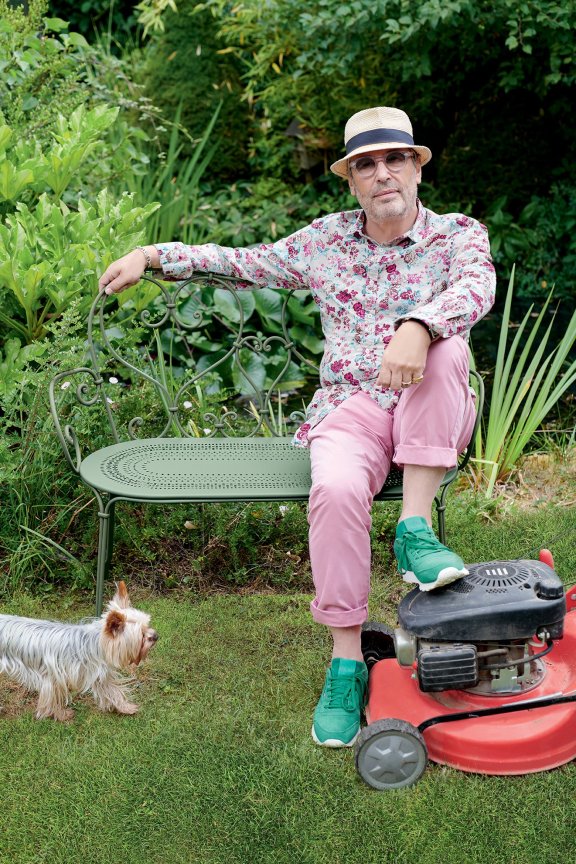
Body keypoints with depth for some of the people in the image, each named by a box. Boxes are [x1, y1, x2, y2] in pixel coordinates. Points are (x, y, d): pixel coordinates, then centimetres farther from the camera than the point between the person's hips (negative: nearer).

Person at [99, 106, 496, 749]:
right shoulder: (325, 240, 12)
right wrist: (154, 255, 12)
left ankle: (415, 529, -29)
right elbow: (244, 262, 21)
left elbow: (477, 287, -20)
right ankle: (346, 663, -19)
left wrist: (417, 326, -42)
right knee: (335, 490, -32)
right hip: (349, 407, 1)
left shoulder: (457, 233, 3)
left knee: (446, 351, -34)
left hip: (429, 419, 0)